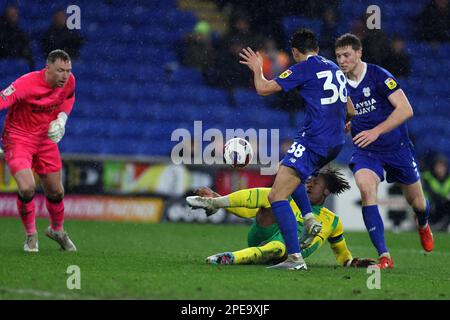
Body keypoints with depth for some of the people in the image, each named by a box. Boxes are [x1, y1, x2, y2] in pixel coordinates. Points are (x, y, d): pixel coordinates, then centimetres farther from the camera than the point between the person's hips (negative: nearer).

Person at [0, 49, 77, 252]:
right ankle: (31, 235, 5)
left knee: (55, 192, 10)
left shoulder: (69, 81, -9)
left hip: (46, 138, 5)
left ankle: (57, 230, 40)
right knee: (27, 188, -21)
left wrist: (61, 119, -4)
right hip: (18, 138, -5)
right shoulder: (26, 84, -29)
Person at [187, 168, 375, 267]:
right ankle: (213, 203, -26)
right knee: (270, 195, -17)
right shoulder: (293, 200, 27)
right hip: (260, 236, 3)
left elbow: (342, 255, 32)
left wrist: (353, 263, 8)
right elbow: (249, 211, 24)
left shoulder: (332, 221, 24)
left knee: (278, 247, -42)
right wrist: (218, 199, 14)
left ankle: (229, 258, -58)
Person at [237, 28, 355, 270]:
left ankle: (295, 258, -20)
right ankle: (309, 217, 16)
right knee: (290, 171, 34)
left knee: (277, 196, -10)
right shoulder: (335, 69, 16)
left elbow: (263, 88, -5)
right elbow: (350, 111, 26)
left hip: (313, 140, -9)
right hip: (335, 143, 9)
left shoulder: (304, 68, -6)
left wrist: (257, 69, 16)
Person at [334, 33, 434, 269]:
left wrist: (376, 131, -31)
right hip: (365, 152, 2)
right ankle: (384, 256, -28)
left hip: (396, 146, -2)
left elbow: (405, 109, -23)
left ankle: (423, 225, 53)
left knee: (416, 203, 11)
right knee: (365, 187, -29)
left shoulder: (378, 75, -16)